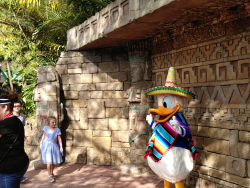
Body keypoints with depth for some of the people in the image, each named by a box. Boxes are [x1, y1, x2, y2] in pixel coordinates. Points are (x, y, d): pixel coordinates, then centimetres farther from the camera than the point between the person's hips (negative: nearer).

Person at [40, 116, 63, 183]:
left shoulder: (57, 130, -10)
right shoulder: (46, 128, -6)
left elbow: (59, 139, -6)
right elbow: (43, 136, 7)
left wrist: (61, 147, -10)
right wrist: (41, 143, 12)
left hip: (54, 147, 1)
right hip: (46, 146, -1)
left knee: (53, 161, 12)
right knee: (49, 161, -8)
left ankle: (52, 173, 34)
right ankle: (50, 175, 2)